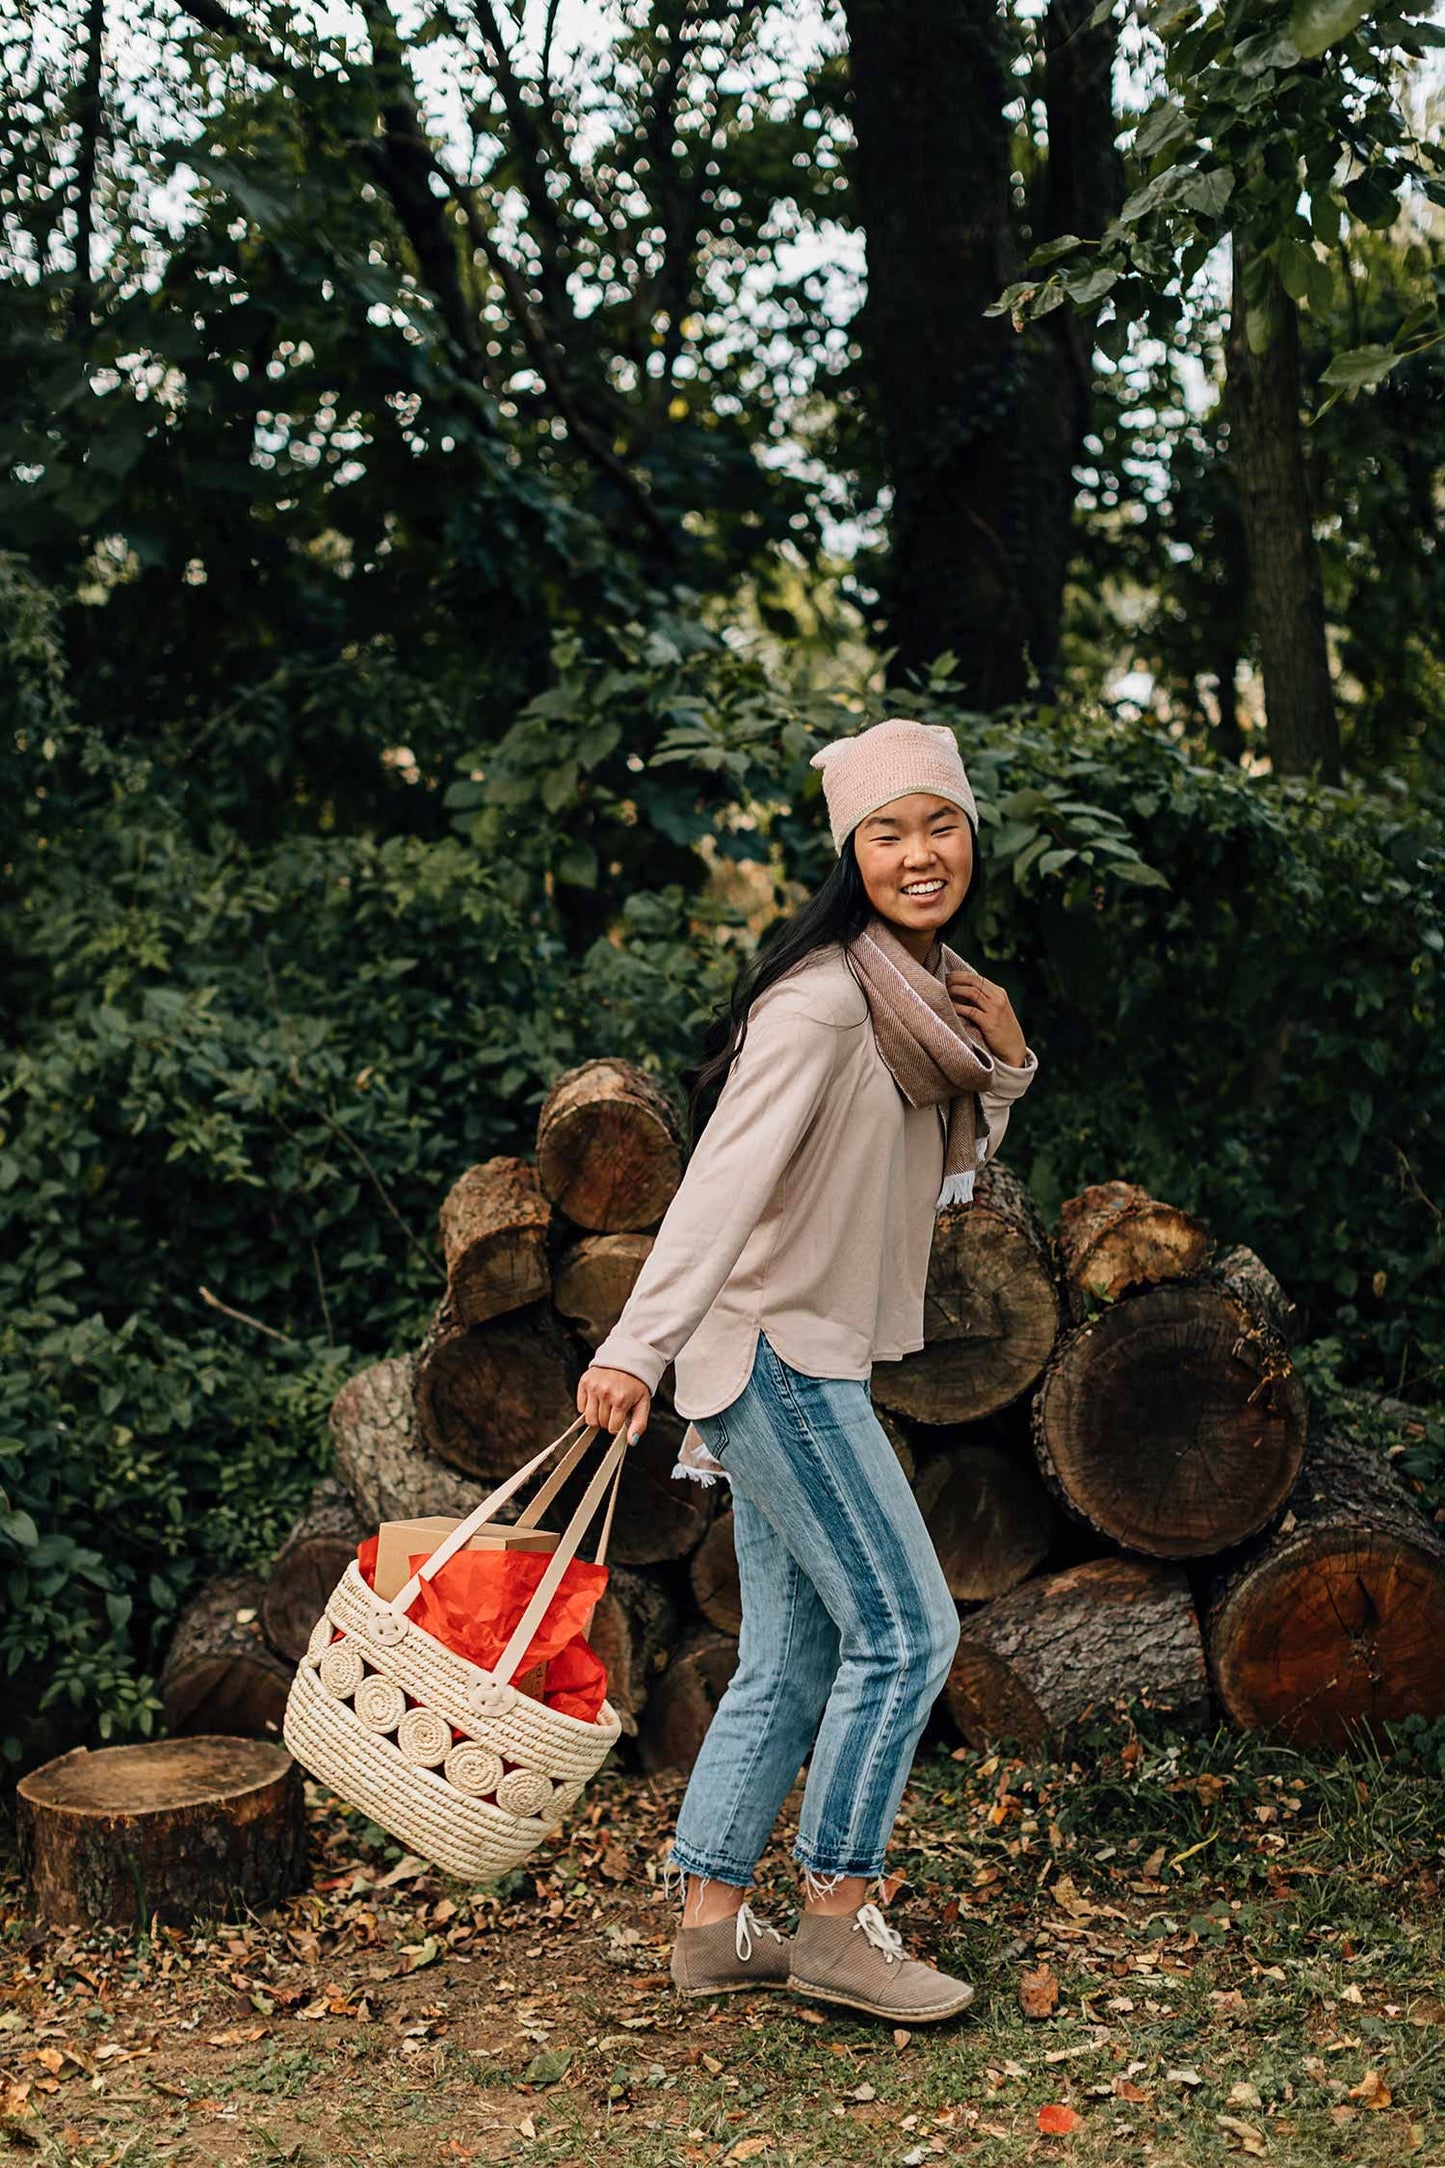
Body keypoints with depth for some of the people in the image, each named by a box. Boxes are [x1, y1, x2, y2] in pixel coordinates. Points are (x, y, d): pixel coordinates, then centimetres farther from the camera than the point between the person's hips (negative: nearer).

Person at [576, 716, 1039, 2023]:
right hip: (776, 1351, -9)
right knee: (904, 1629, -5)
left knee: (791, 1660, 11)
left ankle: (712, 1924, 20)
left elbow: (940, 1181, 19)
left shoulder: (932, 991, 11)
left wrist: (1004, 1064, 3)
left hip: (813, 1360, 9)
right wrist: (636, 1348, -36)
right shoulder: (822, 999, -17)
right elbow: (725, 1177, -27)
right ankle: (837, 1920, 8)